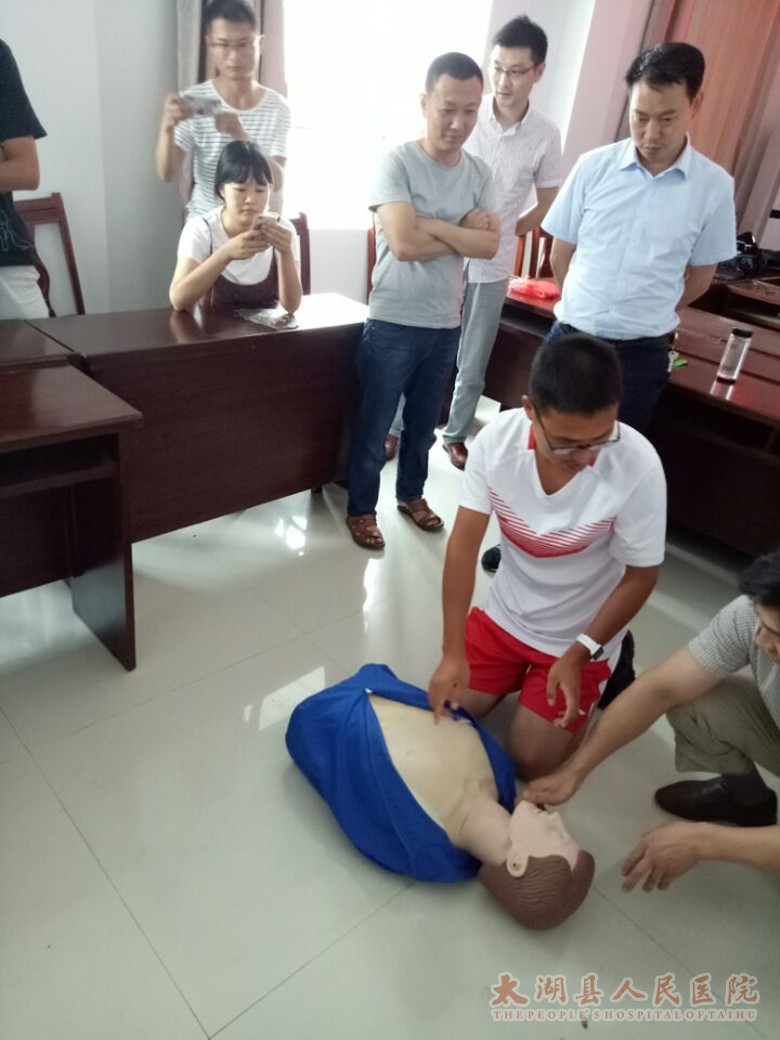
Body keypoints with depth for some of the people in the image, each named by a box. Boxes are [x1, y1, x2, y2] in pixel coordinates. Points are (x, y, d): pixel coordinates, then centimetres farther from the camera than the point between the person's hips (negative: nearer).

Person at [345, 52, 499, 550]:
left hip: (447, 324, 5)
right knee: (374, 426, 7)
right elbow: (403, 243, -23)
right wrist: (463, 231, -10)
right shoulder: (397, 162, -10)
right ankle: (362, 508, 24)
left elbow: (490, 245, -7)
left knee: (424, 423, 19)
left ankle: (411, 493, 40)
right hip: (393, 323, -5)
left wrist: (429, 226, -17)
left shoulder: (480, 173, 5)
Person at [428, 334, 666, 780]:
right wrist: (453, 652, -20)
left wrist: (579, 656, -17)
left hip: (579, 635, -2)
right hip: (504, 613, 3)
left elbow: (640, 576, -16)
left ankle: (605, 670, 26)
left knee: (529, 760, 3)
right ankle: (519, 673, 33)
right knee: (446, 712, 7)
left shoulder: (638, 467, -32)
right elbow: (464, 545, -18)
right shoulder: (497, 438, -25)